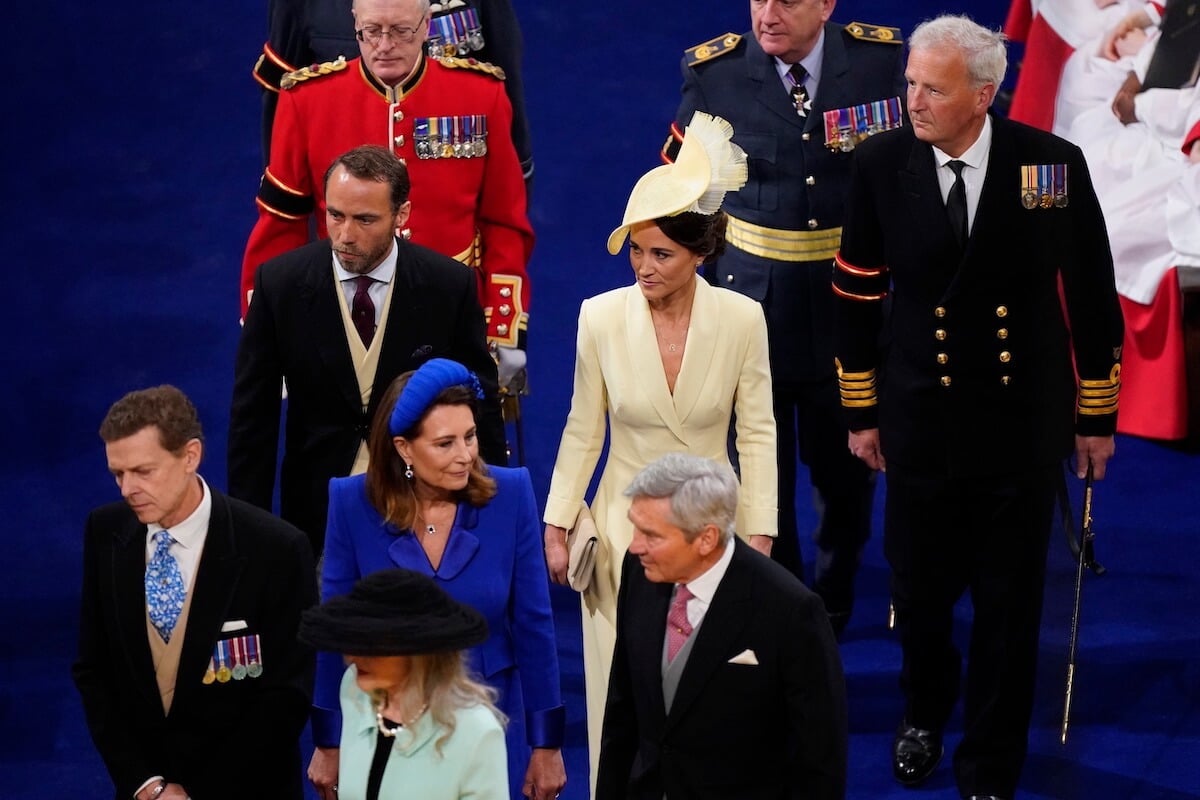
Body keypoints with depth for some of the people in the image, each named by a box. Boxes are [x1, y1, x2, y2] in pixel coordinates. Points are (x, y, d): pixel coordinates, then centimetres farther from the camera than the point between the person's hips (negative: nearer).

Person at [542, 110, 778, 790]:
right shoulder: (602, 317, -9)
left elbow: (757, 434, -1)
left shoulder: (741, 319, -10)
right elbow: (583, 431, 2)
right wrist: (557, 526, 4)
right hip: (624, 525, 1)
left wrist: (760, 538, -1)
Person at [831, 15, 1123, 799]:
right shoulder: (882, 163, -10)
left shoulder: (1053, 164, -12)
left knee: (1009, 604, 7)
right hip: (920, 418, 1)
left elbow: (1092, 297, -2)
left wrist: (1096, 415, 3)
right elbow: (857, 294, 1)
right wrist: (861, 412, 6)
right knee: (920, 587, 13)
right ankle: (925, 712, 44)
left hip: (1022, 424, -1)